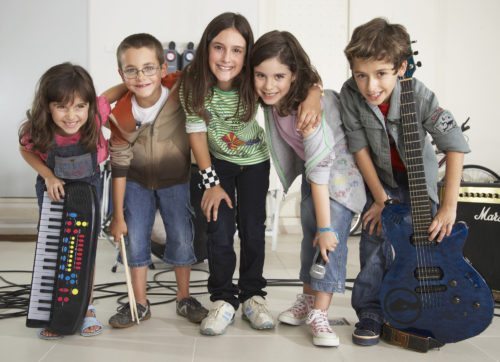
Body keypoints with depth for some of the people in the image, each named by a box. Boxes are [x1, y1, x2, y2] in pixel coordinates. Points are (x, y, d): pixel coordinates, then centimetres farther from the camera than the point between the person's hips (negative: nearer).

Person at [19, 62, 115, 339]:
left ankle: (86, 307, 25)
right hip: (53, 187, 0)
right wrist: (48, 176, -22)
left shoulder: (96, 116, -35)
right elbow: (26, 151, -10)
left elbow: (111, 94, -12)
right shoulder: (38, 131, -34)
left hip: (88, 184, 1)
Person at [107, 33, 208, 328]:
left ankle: (184, 298, 25)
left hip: (176, 181, 0)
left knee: (182, 239, 5)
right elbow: (119, 164, -12)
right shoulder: (121, 114, -21)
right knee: (136, 240, 5)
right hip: (137, 182, 1)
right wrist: (118, 215, -8)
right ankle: (140, 303, 21)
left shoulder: (181, 90, -26)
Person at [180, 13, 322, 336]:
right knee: (220, 230, -5)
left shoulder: (255, 82, -28)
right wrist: (211, 182, -14)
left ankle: (252, 296, 22)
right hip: (218, 162, 0)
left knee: (253, 229, 5)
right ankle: (224, 300, 10)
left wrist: (312, 100, -43)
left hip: (255, 161, 0)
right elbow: (197, 132, -17)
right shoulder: (193, 84, -26)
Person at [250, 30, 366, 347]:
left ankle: (320, 313, -12)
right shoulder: (274, 99, -14)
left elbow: (320, 167, -33)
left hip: (340, 167, -6)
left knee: (329, 234, -17)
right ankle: (308, 299, 19)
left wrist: (326, 227, -31)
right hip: (312, 167, 6)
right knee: (310, 230, 5)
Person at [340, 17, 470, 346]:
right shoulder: (351, 94, -27)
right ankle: (371, 312, 1)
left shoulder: (419, 96, -32)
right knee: (375, 236, -11)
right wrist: (380, 198, -13)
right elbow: (360, 147, -16)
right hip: (379, 175, 1)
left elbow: (456, 146, -26)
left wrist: (449, 207, -28)